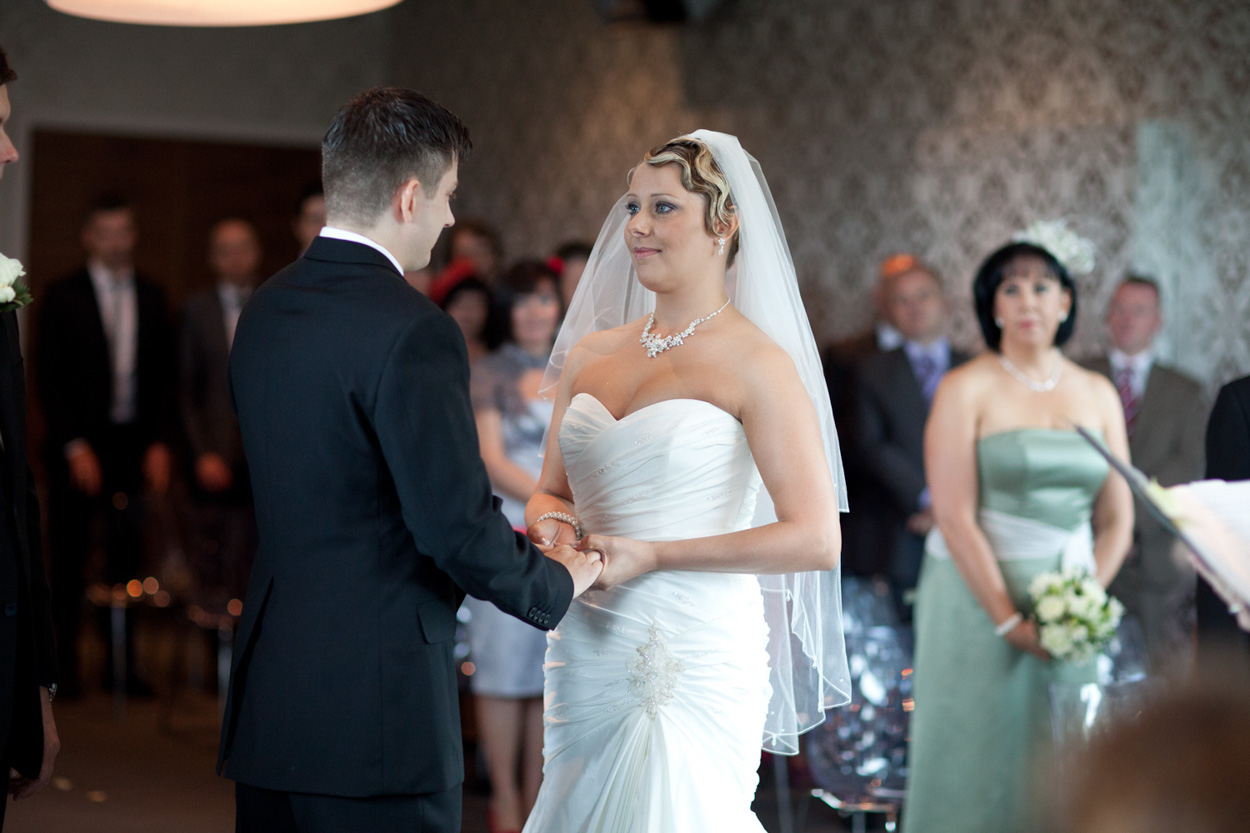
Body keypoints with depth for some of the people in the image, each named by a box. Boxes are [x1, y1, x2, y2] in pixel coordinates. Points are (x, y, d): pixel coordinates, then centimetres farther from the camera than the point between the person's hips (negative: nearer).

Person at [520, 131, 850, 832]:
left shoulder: (756, 363, -8)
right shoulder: (590, 353, 11)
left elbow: (816, 539, -14)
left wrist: (651, 555, -15)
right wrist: (550, 524, -4)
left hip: (692, 661, -6)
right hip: (588, 651, 6)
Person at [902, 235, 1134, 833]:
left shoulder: (1097, 394, 10)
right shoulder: (966, 389, -4)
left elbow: (1117, 519, 9)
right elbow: (954, 515, -11)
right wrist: (1010, 621, -15)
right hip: (977, 595, -4)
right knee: (978, 758, 0)